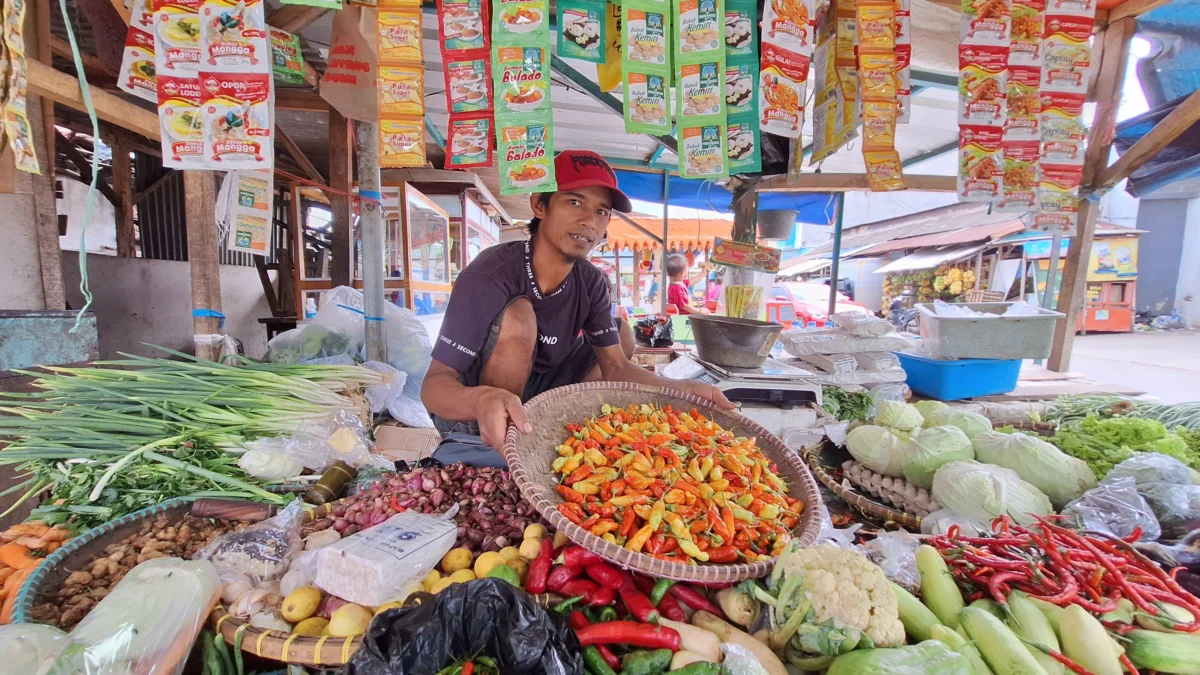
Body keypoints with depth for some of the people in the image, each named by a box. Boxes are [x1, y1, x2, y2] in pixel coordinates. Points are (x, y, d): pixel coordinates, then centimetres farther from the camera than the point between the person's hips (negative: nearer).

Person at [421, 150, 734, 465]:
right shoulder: (489, 276, -26)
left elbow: (615, 368, -10)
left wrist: (683, 388, -28)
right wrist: (482, 400, -53)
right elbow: (434, 384, -29)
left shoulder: (591, 283, -8)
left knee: (622, 334, 5)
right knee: (517, 316, -31)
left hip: (534, 400, 6)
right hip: (469, 414, -6)